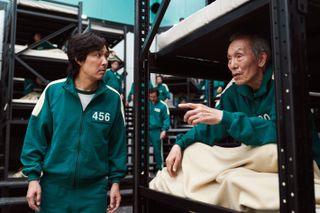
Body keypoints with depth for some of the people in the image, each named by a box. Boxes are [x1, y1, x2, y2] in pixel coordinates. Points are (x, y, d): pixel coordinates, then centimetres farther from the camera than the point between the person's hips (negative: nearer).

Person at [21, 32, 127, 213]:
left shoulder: (112, 98, -5)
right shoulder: (54, 91, -8)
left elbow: (117, 143, 1)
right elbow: (36, 136, -2)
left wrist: (116, 180, 1)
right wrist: (33, 177, -5)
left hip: (94, 190, 0)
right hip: (53, 187, 0)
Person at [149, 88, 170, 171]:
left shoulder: (163, 105, -8)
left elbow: (166, 118, -8)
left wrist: (164, 130, -16)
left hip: (157, 131, -3)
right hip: (146, 130, 4)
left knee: (158, 150, 5)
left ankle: (160, 168, 19)